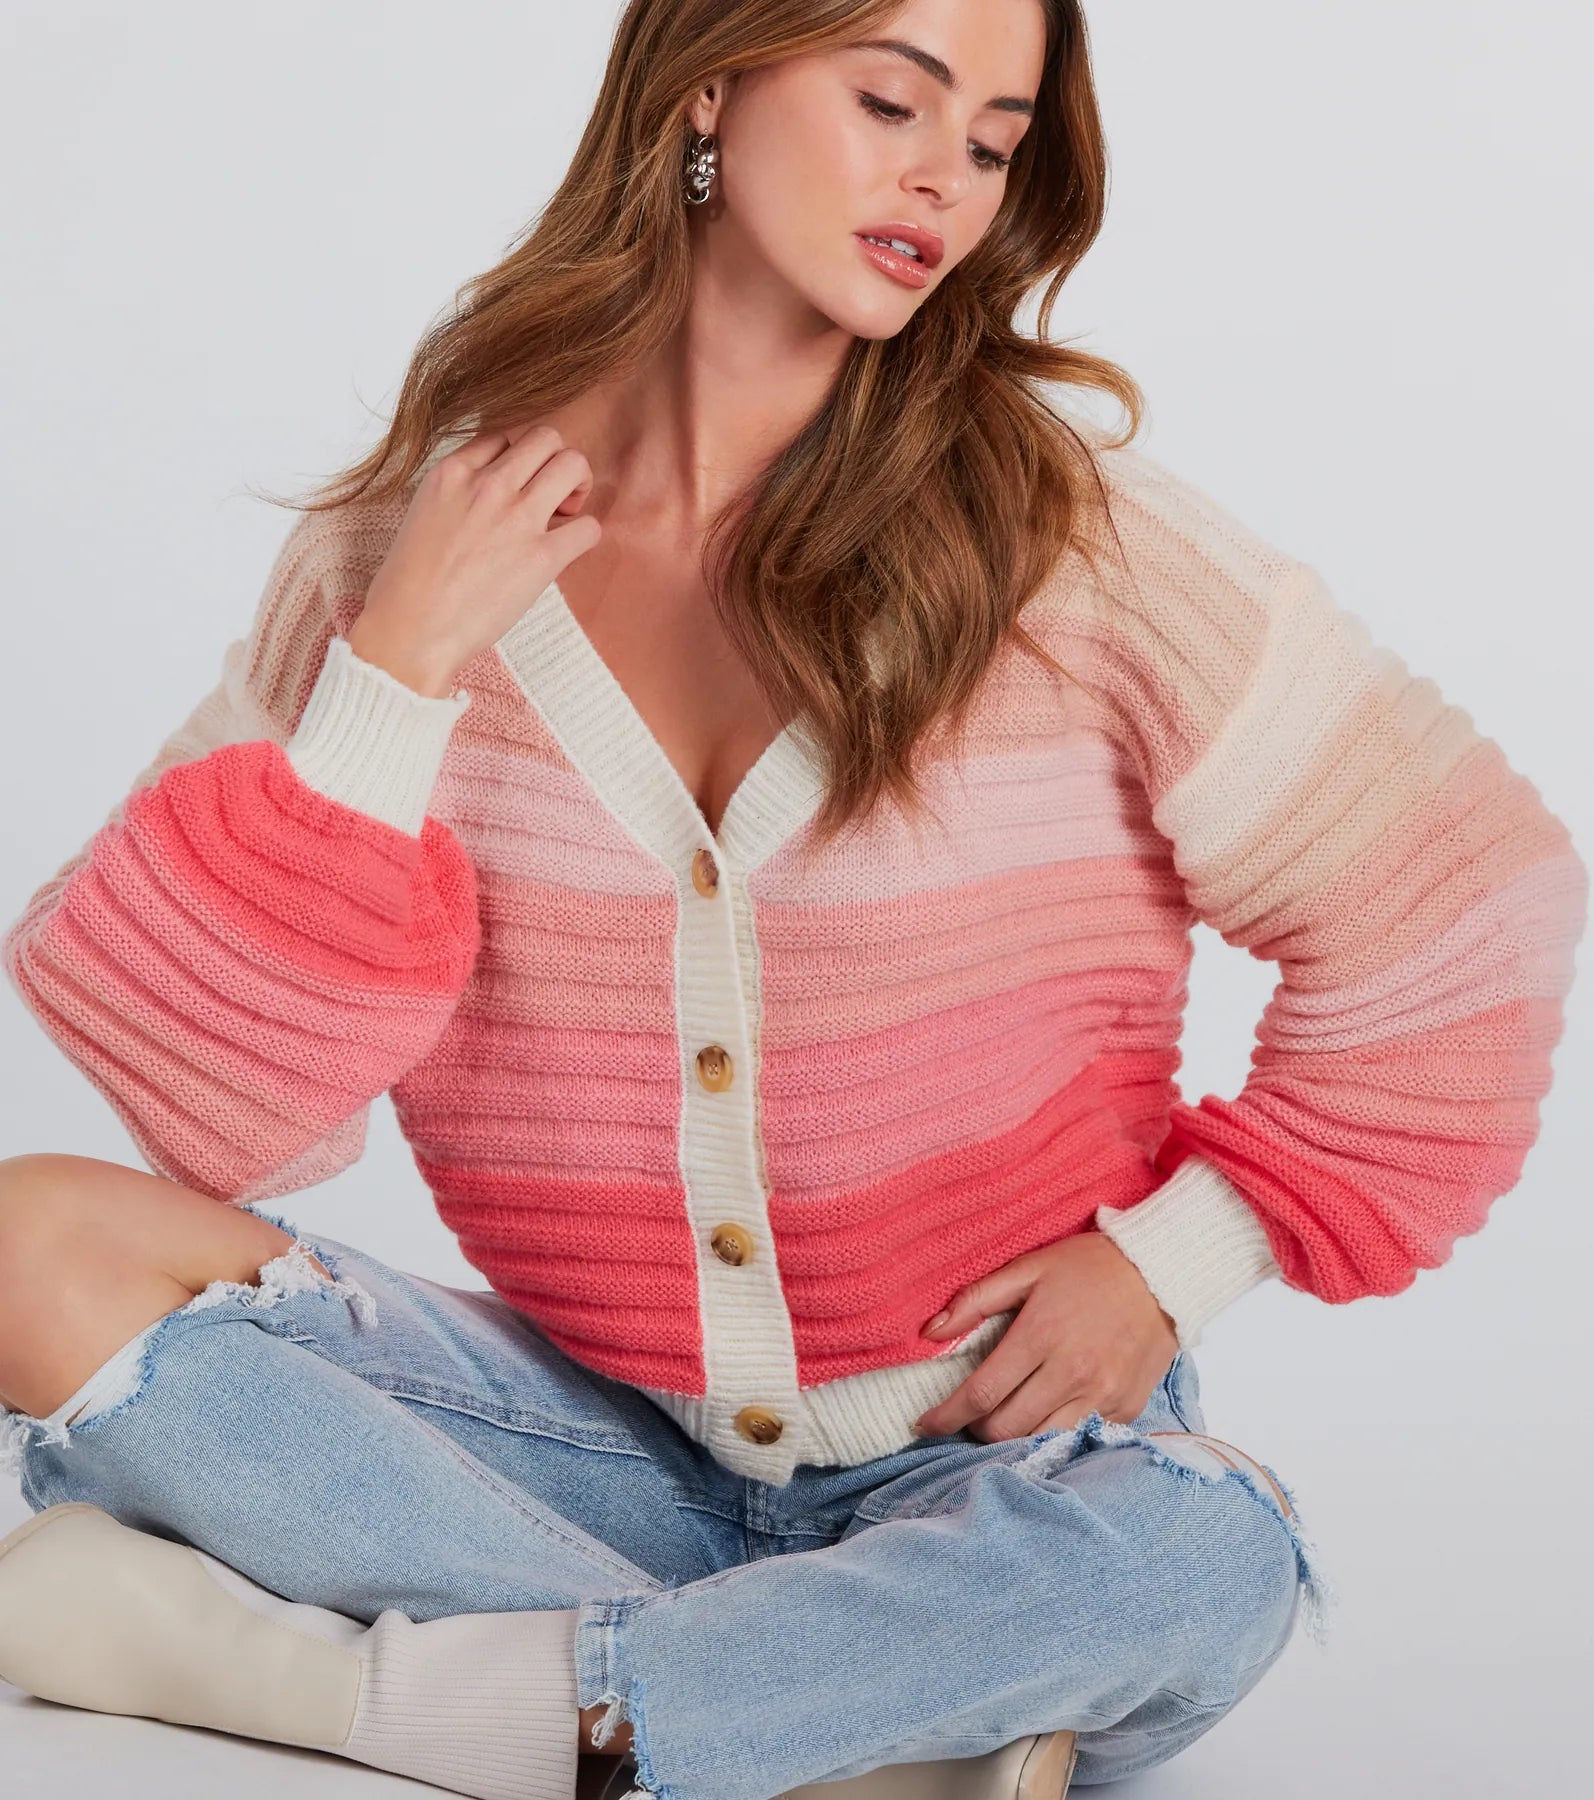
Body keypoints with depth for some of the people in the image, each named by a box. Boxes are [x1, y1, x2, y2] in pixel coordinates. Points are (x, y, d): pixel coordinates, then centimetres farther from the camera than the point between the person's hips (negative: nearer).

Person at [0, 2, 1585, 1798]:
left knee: (1203, 1561, -34)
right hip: (605, 1441, 2)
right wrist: (396, 681, -16)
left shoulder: (1078, 541, -6)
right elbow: (211, 1116, -7)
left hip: (981, 1465, -1)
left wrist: (1177, 1258, -6)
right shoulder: (410, 543, -3)